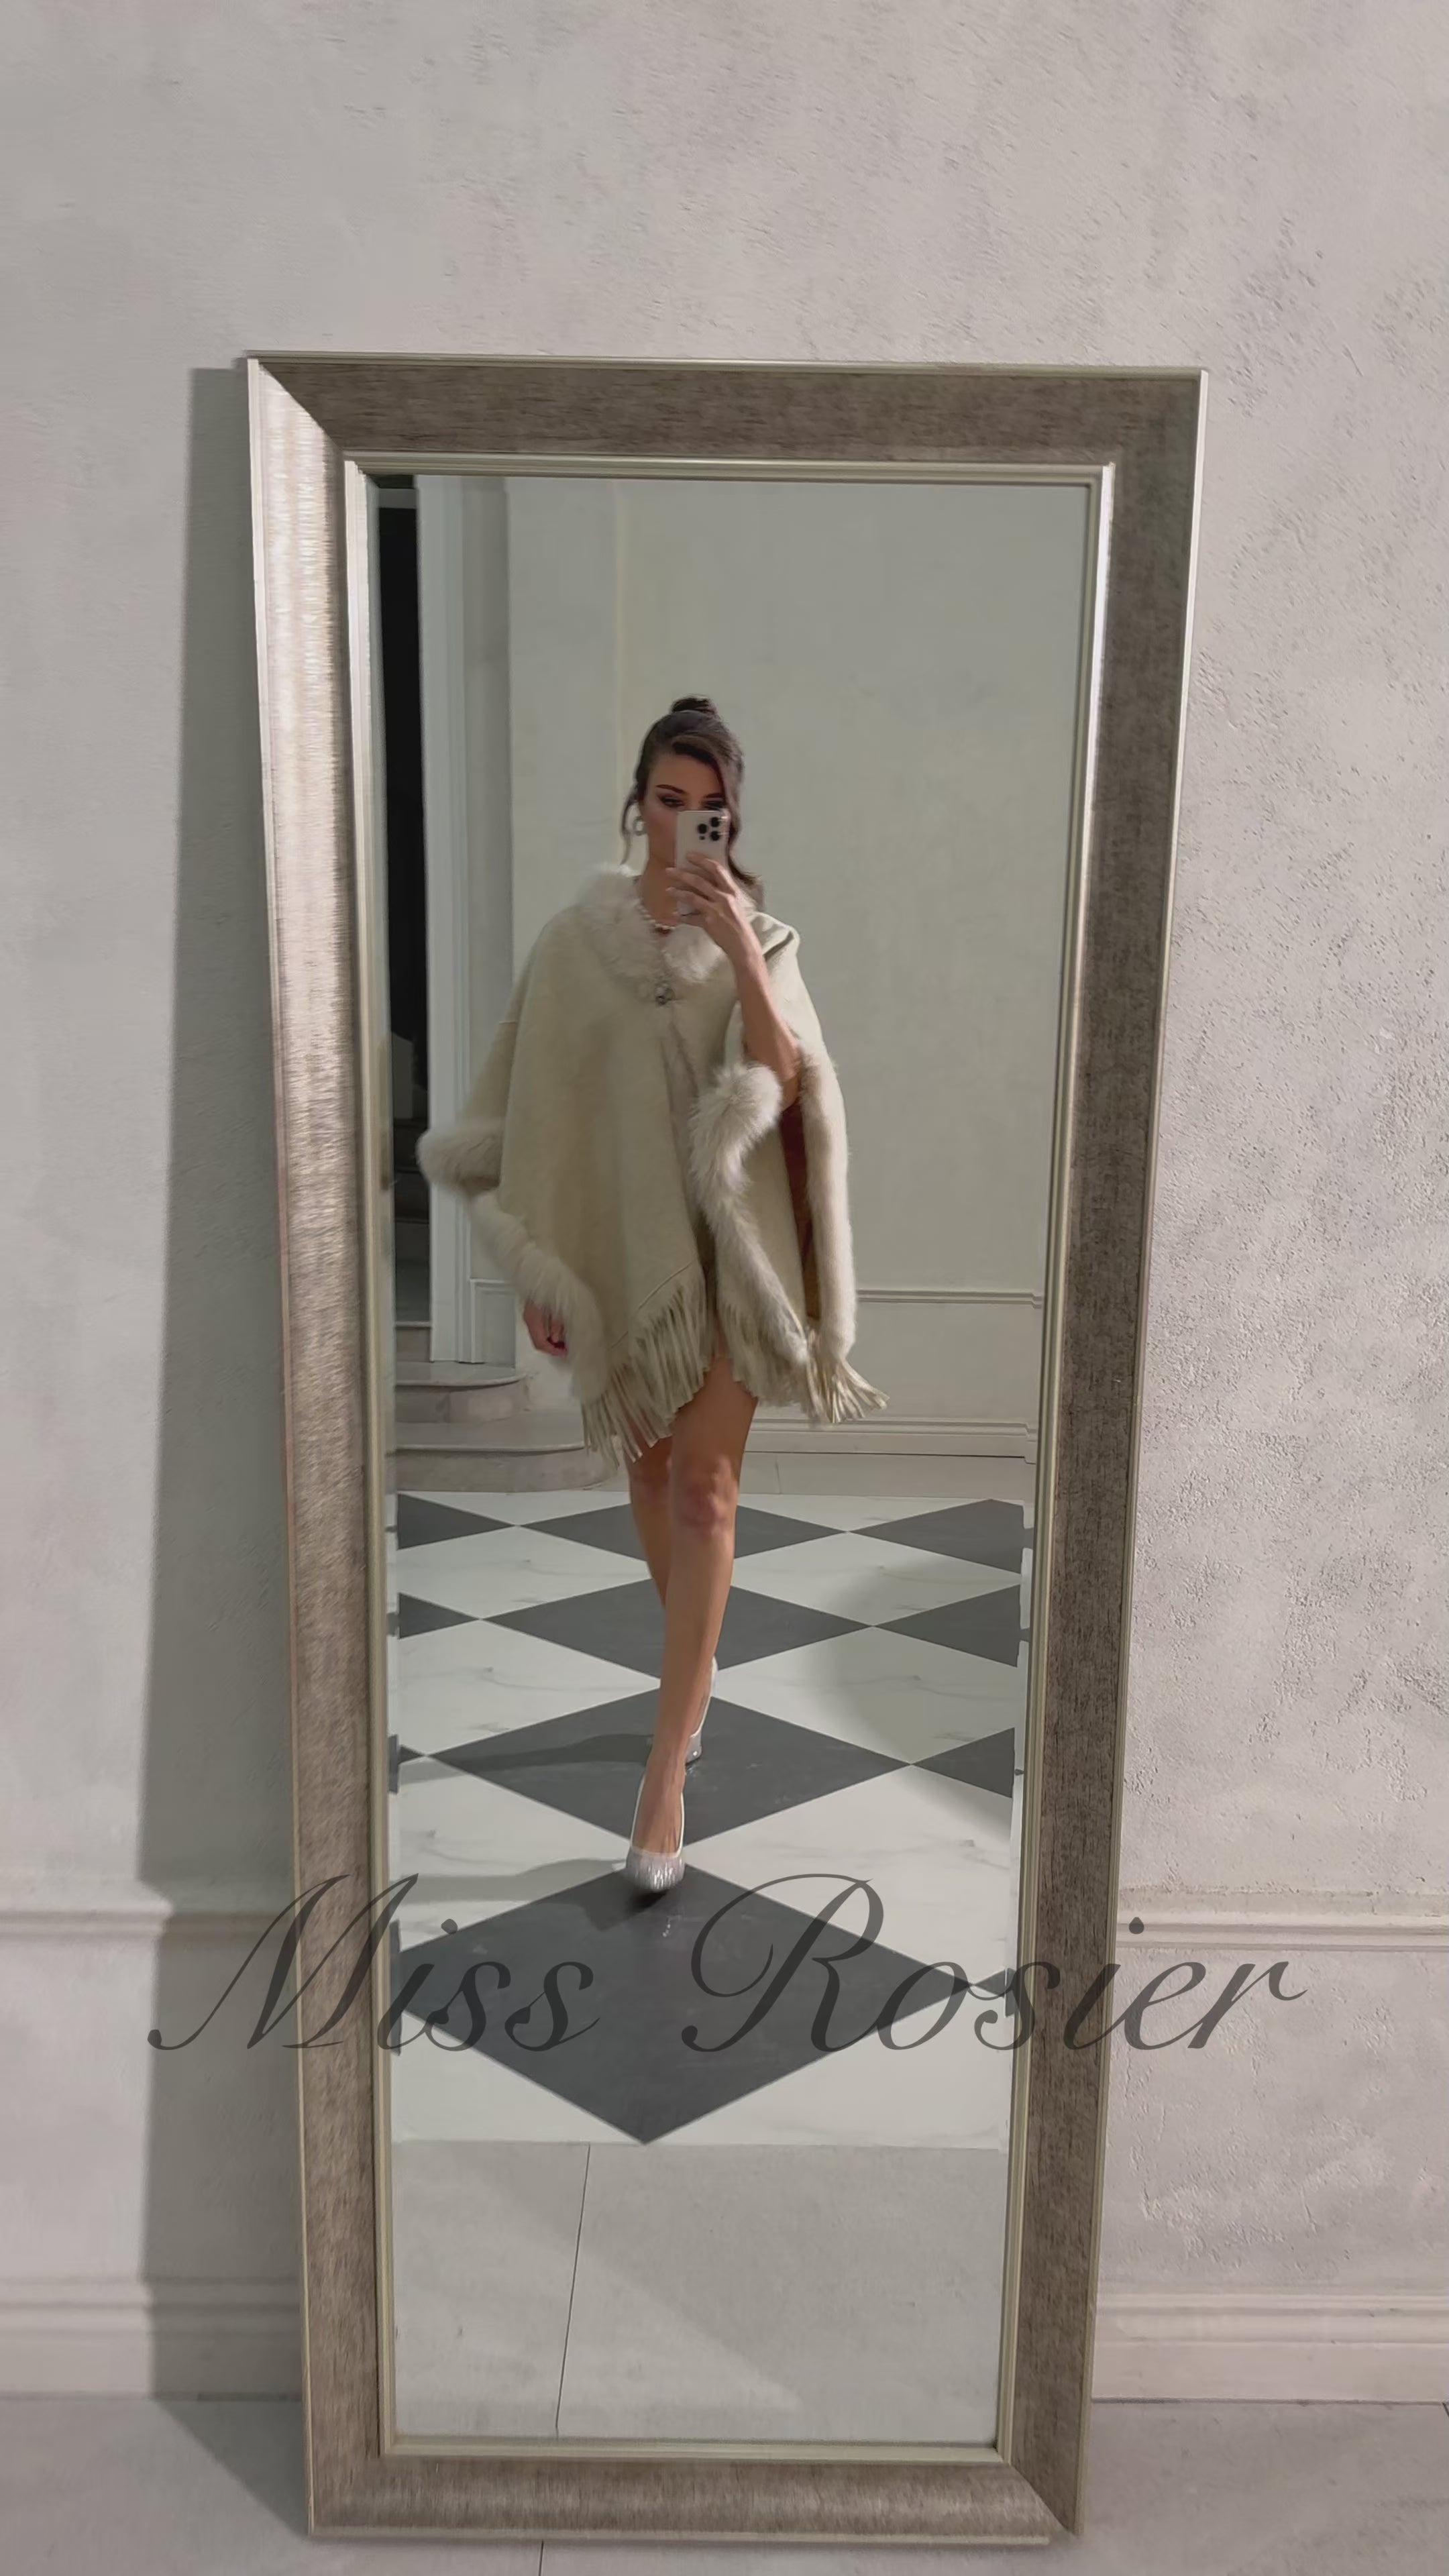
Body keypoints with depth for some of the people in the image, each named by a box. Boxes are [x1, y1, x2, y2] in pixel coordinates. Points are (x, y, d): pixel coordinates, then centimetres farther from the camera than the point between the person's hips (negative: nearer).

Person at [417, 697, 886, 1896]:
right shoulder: (578, 936, 0)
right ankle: (698, 1666, 41)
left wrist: (738, 945, -22)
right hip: (621, 1239, 2)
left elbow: (787, 1085, -13)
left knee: (704, 1489, -7)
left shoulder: (762, 936, 0)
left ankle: (666, 1771, -3)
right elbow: (542, 1109, 1)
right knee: (651, 1473, 15)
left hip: (727, 1237, -2)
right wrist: (538, 1269, 0)